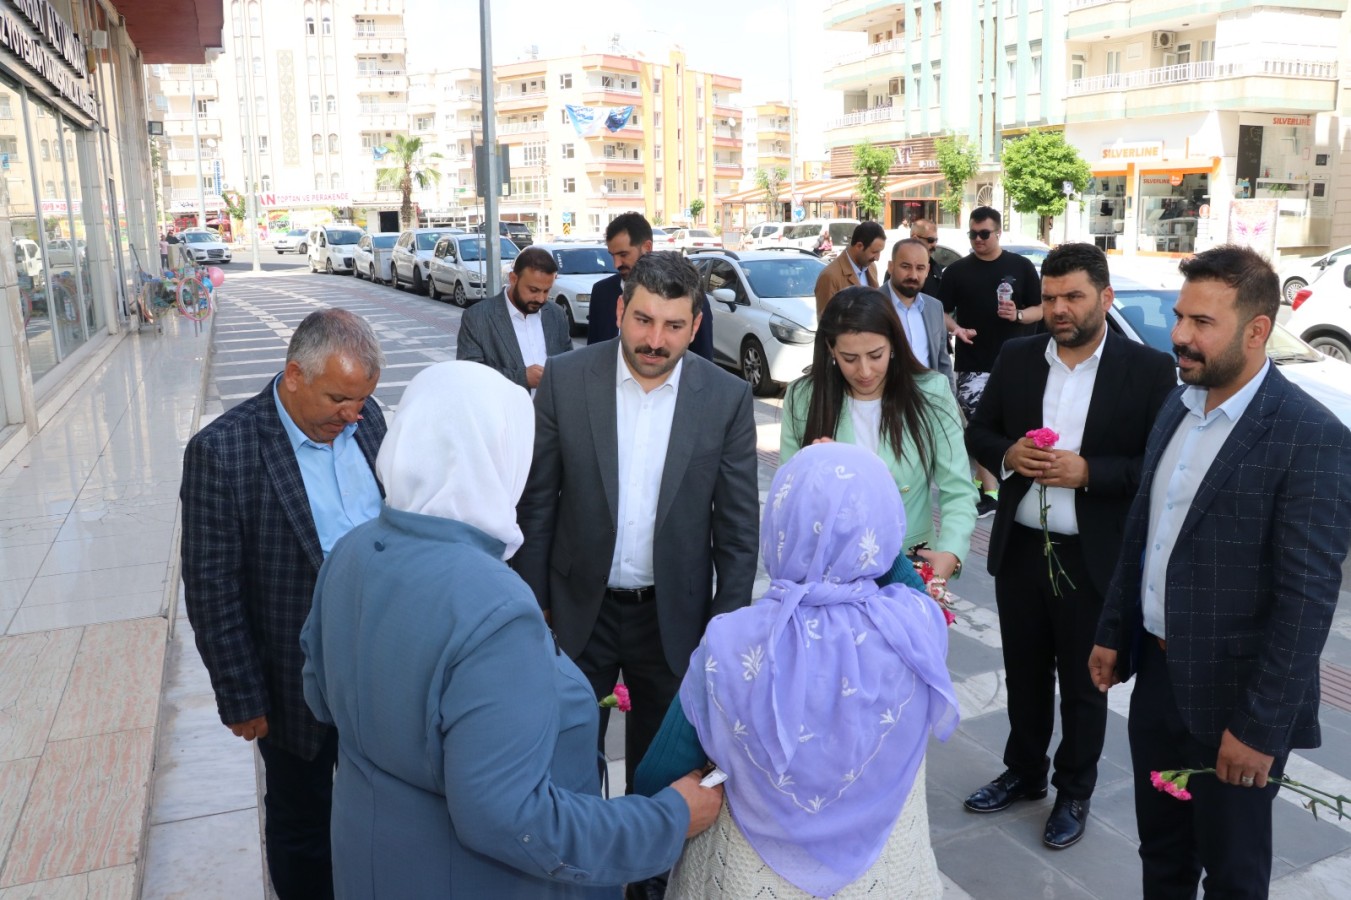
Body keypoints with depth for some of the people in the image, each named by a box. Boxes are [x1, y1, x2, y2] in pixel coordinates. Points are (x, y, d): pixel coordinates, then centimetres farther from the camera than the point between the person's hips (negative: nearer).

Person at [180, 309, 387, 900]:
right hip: (298, 686, -4)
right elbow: (212, 591, -15)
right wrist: (242, 700, -11)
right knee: (302, 826, 19)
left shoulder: (364, 418, -5)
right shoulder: (222, 451, -21)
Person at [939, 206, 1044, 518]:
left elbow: (1040, 309, 7)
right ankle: (990, 492, -2)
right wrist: (956, 328, -15)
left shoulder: (1021, 267, 4)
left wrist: (1017, 315, -14)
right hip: (971, 364, -1)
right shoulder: (957, 270, 4)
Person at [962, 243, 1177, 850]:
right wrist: (1007, 454, -14)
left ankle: (1074, 792, 34)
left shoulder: (1149, 369, -9)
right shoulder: (1016, 357, 1)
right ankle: (1024, 772, 40)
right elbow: (978, 432, 8)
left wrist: (1088, 472, -23)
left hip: (1094, 559, -3)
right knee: (1024, 673, 19)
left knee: (1083, 684, 14)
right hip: (1019, 550, 3)